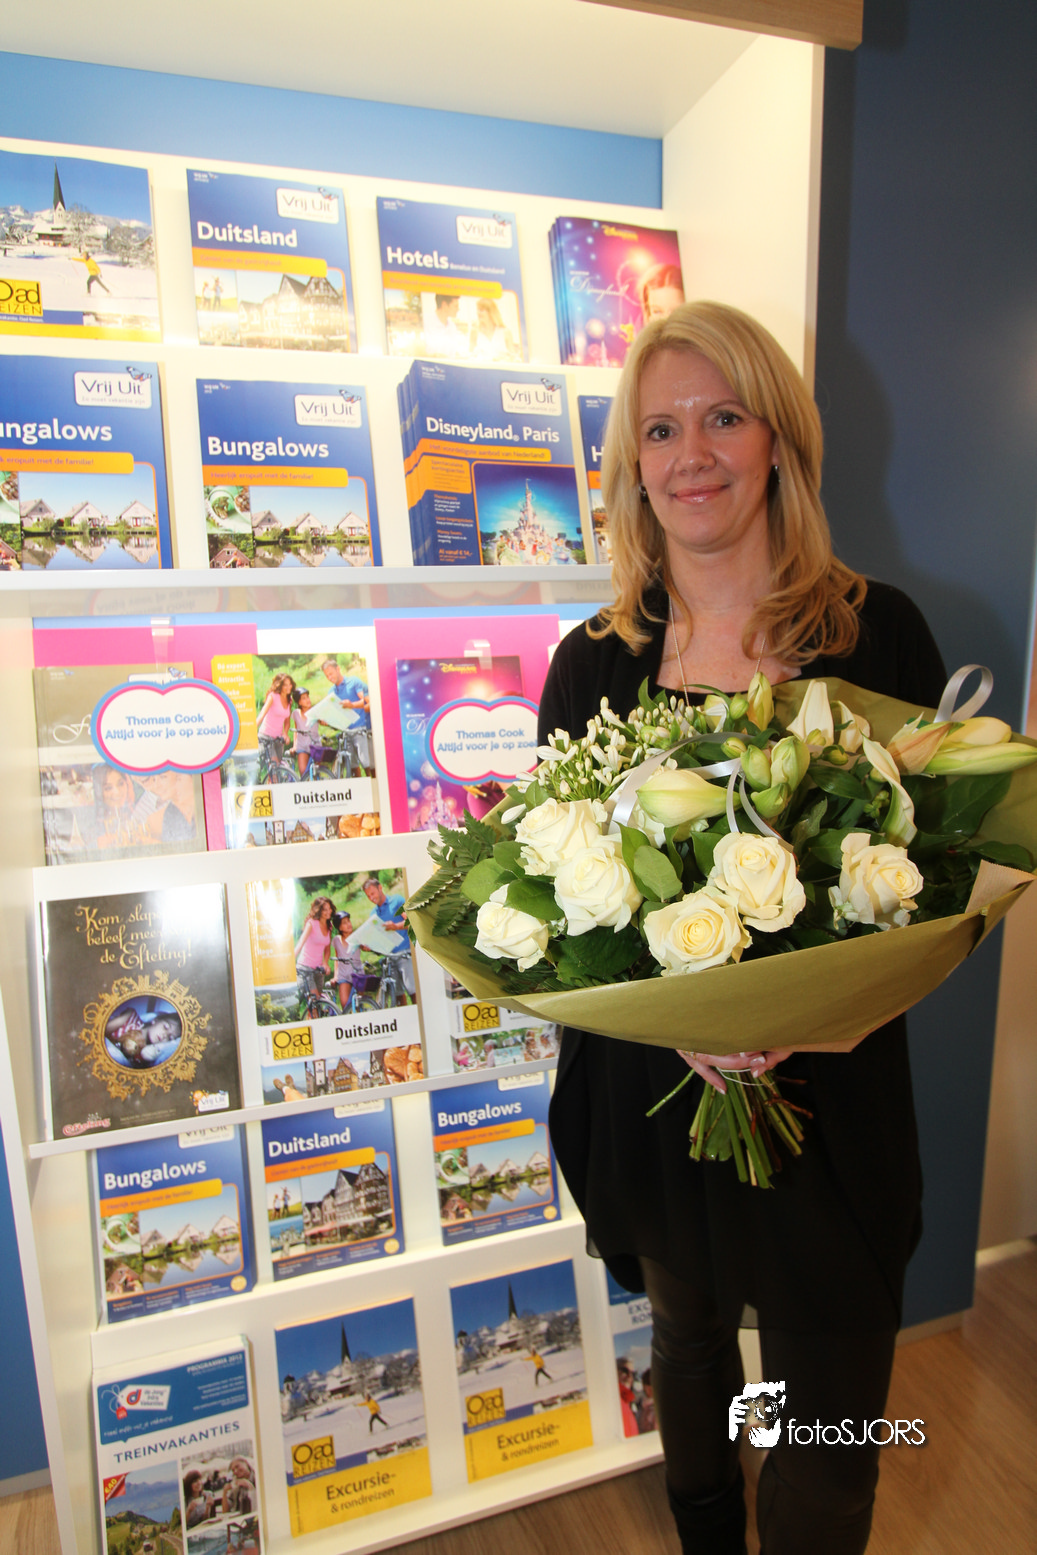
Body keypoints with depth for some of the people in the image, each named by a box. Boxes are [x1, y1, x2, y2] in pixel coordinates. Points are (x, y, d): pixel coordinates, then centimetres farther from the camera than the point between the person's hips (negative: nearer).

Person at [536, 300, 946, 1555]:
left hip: (833, 1091, -1)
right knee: (686, 1337, 26)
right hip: (649, 1087, 2)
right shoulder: (592, 663, -2)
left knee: (832, 1421, 13)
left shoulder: (877, 632, -5)